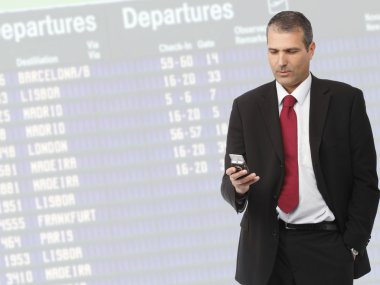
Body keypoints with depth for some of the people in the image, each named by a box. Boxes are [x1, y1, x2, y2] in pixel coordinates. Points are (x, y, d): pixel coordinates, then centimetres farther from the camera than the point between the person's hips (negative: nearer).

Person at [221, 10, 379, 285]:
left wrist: (353, 246, -6)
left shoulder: (346, 100, -1)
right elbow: (229, 184, 2)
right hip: (266, 251, 2)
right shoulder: (246, 106, 5)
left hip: (326, 245, -2)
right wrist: (237, 187, -20)